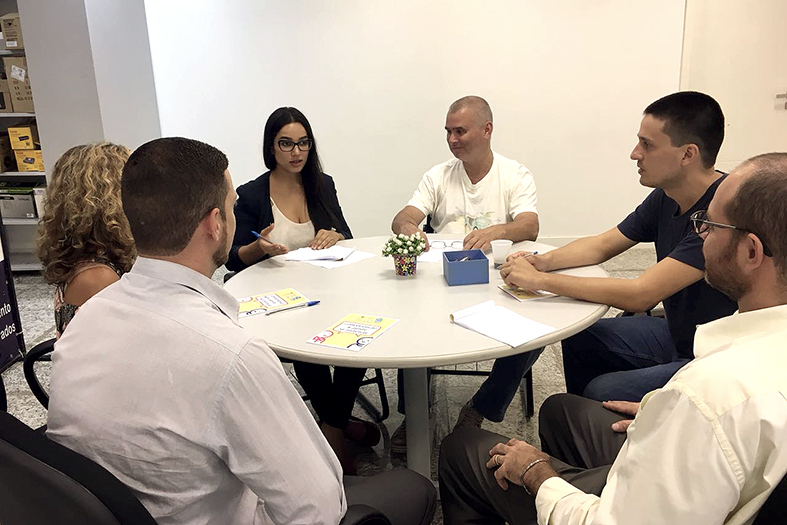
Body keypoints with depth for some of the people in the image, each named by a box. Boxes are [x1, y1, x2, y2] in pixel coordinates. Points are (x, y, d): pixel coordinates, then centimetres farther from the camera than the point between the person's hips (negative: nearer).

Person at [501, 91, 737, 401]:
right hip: (677, 334, 8)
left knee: (602, 393, -20)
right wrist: (543, 261, -10)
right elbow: (603, 245, 9)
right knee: (579, 339, 8)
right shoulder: (666, 198, -2)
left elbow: (640, 294, -31)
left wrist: (539, 280, -26)